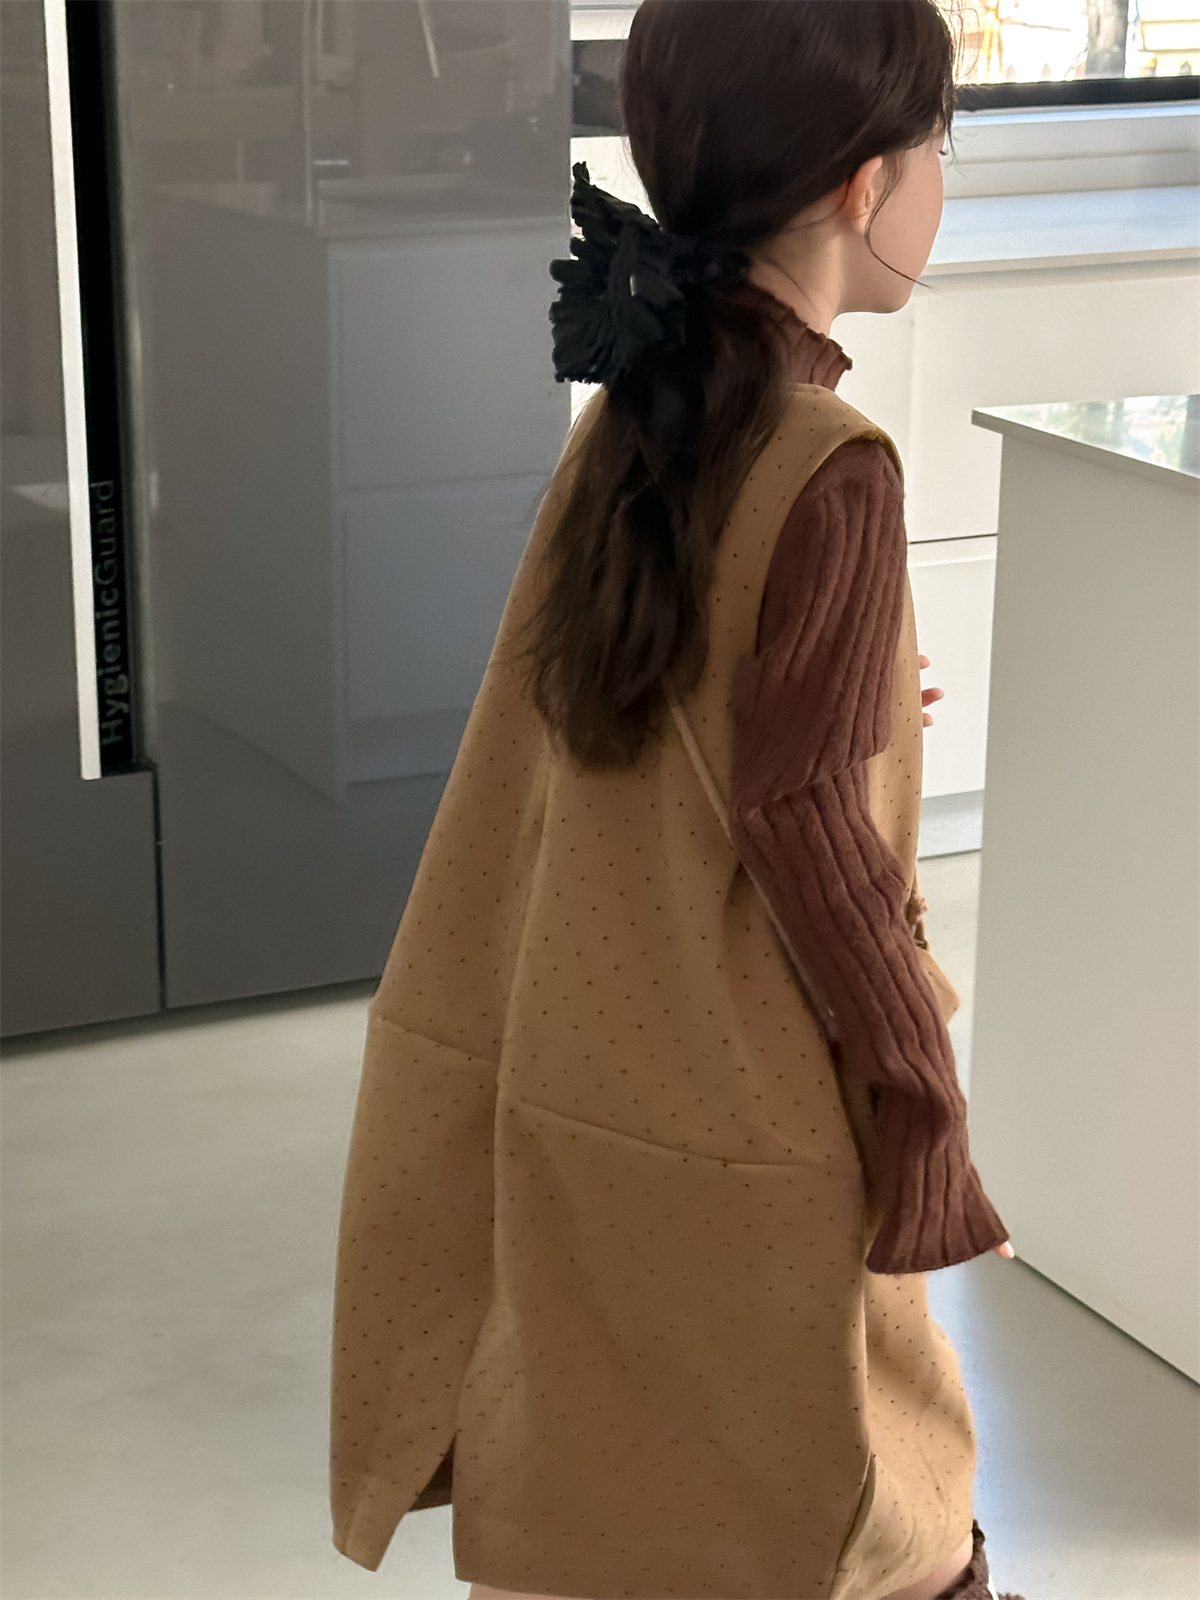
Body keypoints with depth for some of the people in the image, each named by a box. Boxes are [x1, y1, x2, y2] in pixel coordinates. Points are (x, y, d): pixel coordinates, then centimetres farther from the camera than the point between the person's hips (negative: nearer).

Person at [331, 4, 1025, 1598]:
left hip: (573, 1091, 7)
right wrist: (921, 1085, -11)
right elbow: (806, 822, -21)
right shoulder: (832, 465, -21)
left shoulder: (630, 416, 1)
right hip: (750, 1123, -7)